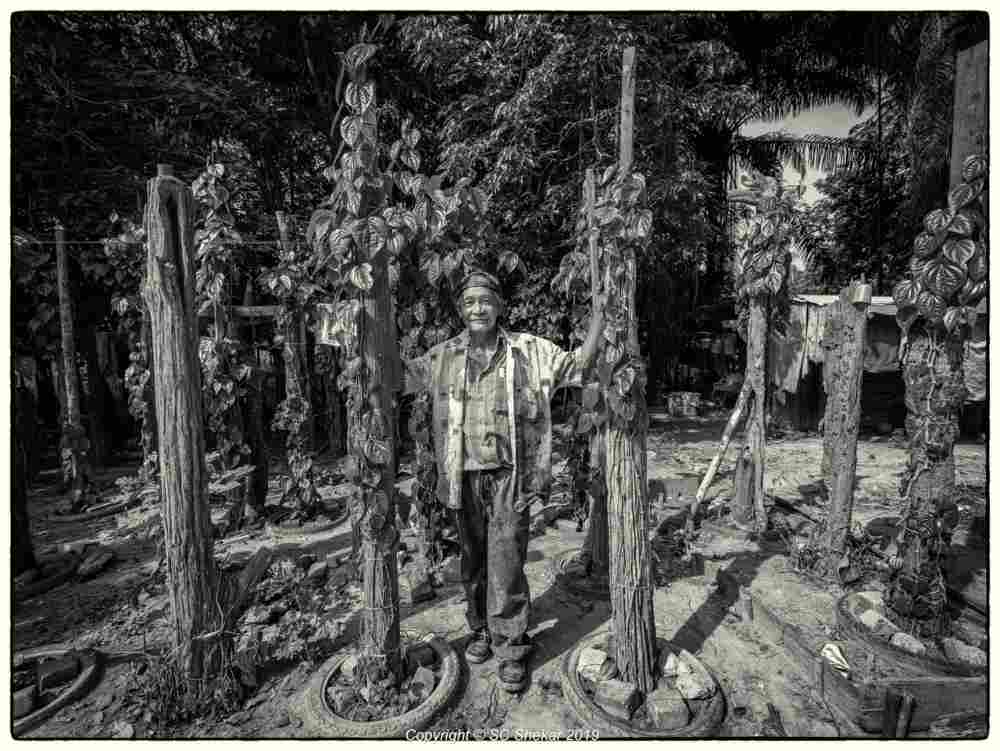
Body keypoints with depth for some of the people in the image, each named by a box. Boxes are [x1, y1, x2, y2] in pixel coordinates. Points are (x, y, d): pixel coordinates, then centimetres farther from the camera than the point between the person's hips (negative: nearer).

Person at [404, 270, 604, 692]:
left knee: (506, 561, -2)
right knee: (473, 560, 17)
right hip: (464, 477, 3)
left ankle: (510, 649, 16)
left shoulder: (529, 350, 0)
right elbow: (398, 377, 14)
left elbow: (579, 365, 3)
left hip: (509, 475, -2)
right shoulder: (444, 356, 5)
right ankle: (482, 630, 38)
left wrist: (599, 313, -4)